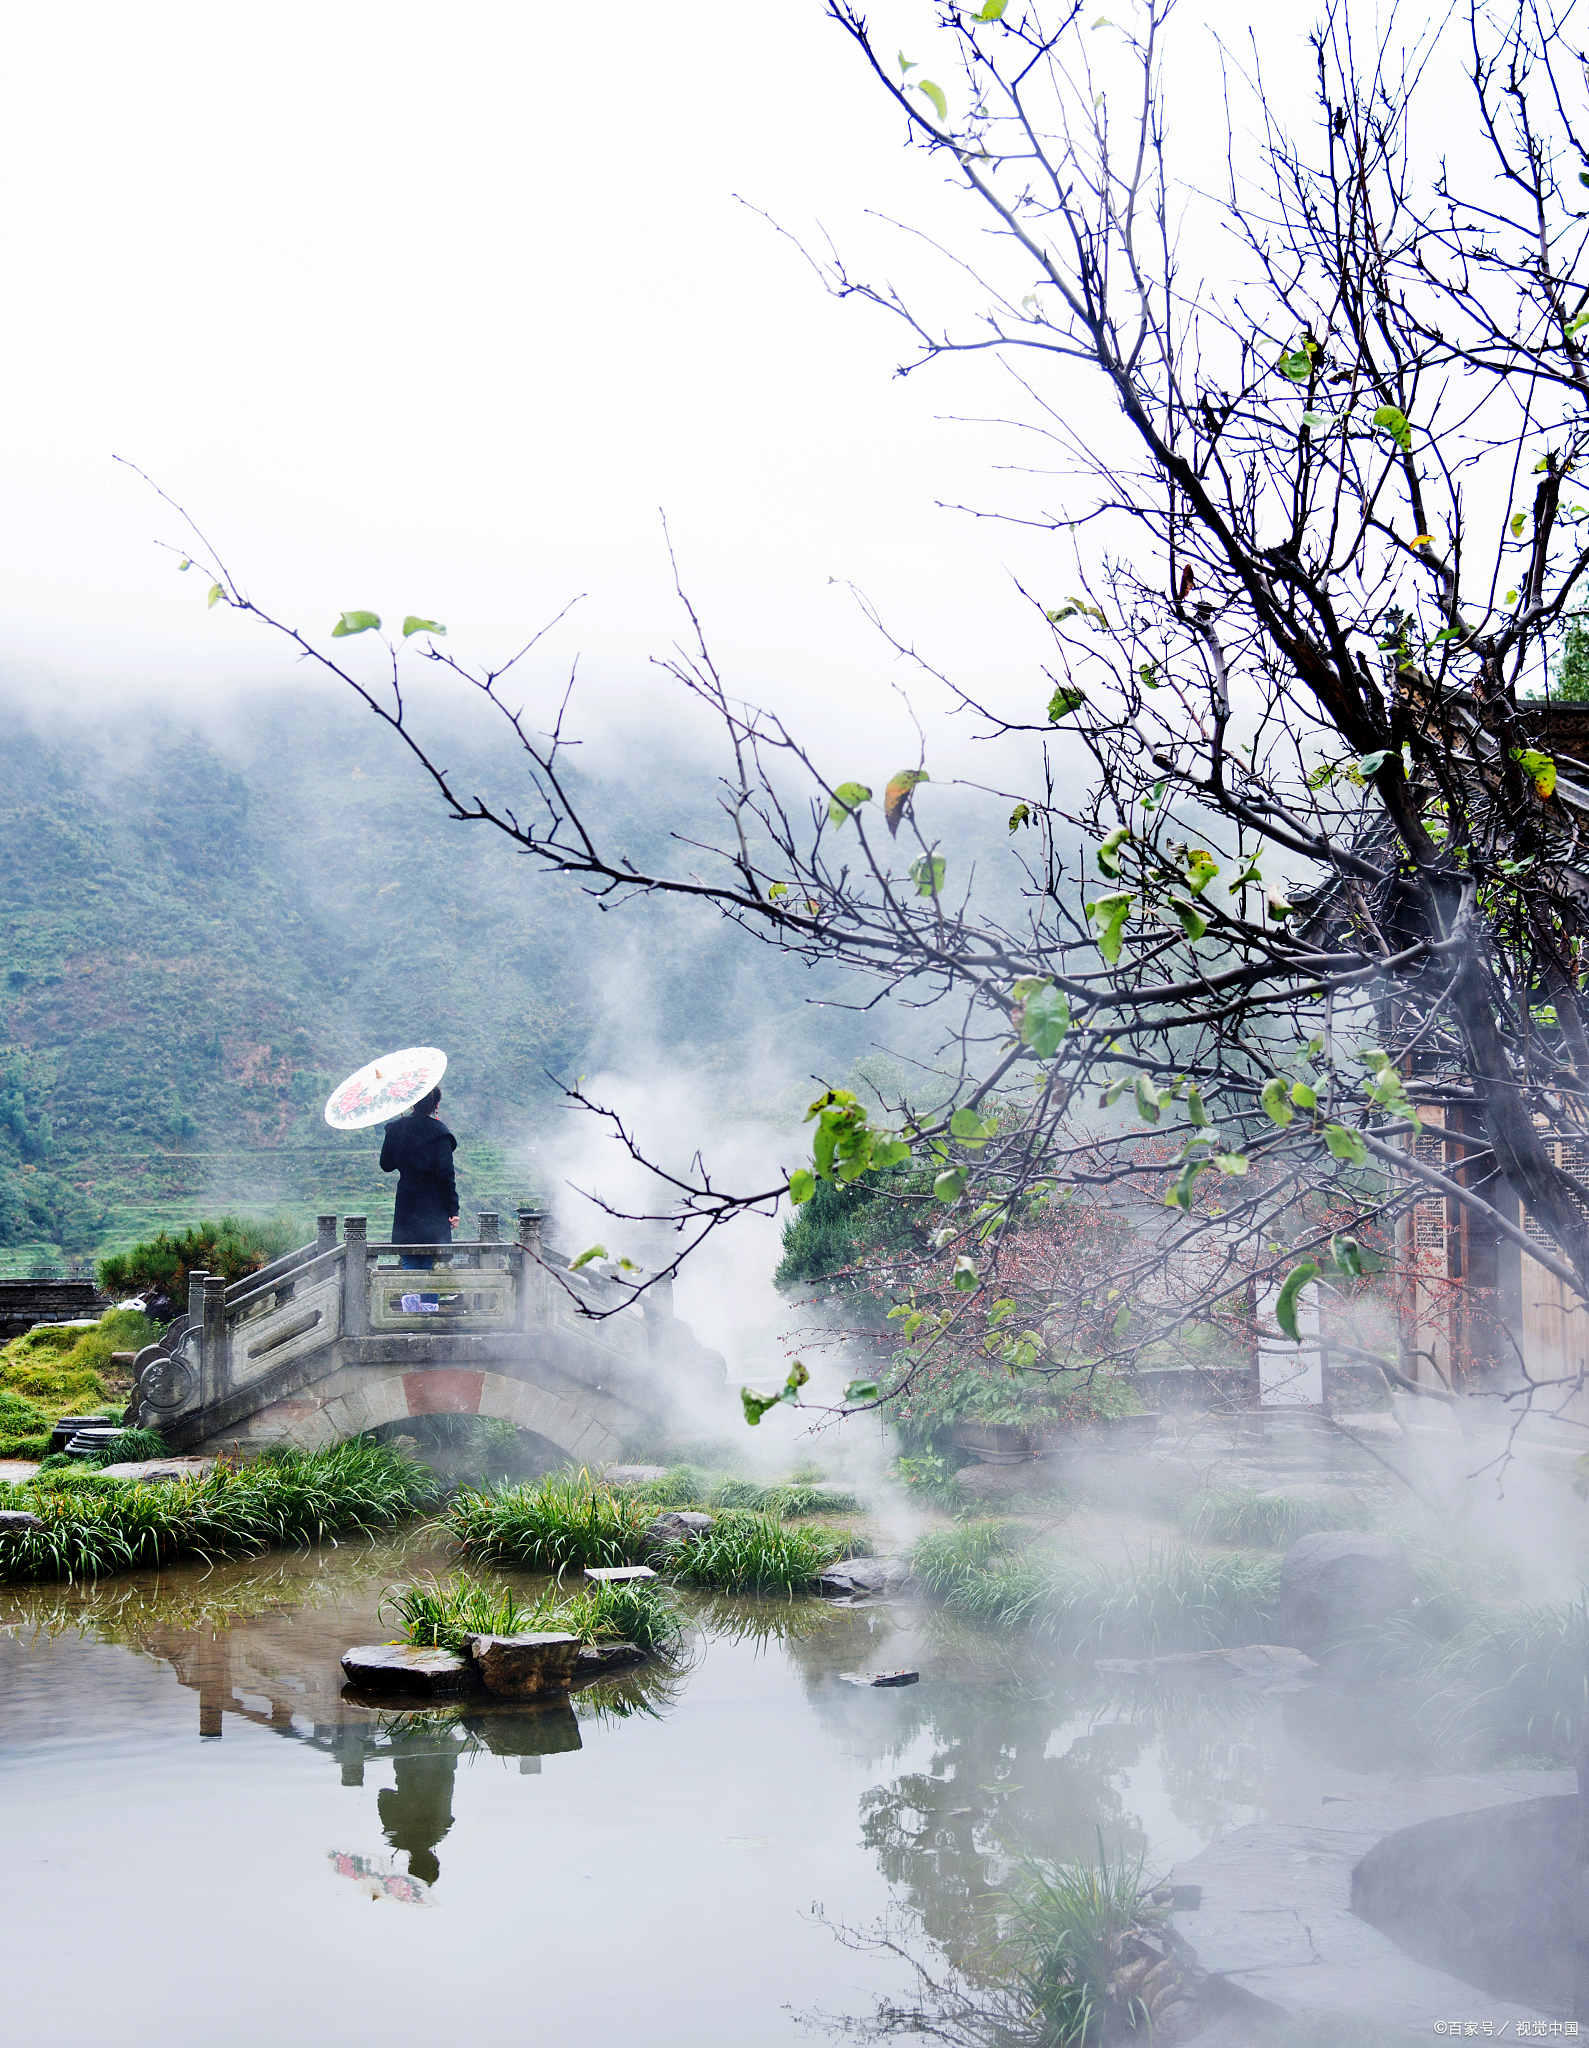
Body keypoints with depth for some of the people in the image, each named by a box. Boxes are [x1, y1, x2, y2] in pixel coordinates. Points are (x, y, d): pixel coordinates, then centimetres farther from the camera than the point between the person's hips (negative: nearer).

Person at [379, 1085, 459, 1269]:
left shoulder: (395, 1129, 1)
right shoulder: (439, 1131, -11)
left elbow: (386, 1165, 11)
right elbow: (446, 1173, -12)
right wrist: (453, 1209, -7)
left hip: (406, 1205, 3)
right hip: (434, 1208, -3)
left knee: (409, 1261, 9)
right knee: (431, 1264, 2)